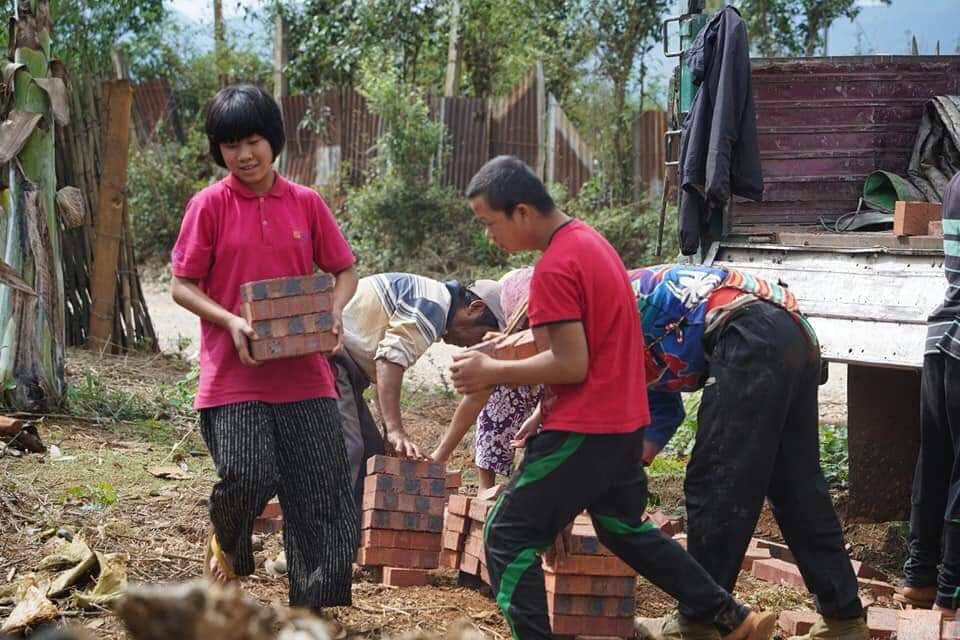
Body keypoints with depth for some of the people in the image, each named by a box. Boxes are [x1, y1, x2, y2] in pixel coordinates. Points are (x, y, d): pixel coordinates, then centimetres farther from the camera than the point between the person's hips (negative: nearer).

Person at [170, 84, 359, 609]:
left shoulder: (306, 203, 6)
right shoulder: (210, 205, -1)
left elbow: (345, 272, 14)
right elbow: (181, 286, 0)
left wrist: (333, 312, -7)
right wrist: (230, 321, -16)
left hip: (303, 373, 3)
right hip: (233, 373, -3)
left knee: (323, 493, 0)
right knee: (248, 477, -17)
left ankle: (312, 612, 11)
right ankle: (226, 541, 19)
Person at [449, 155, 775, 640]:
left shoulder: (555, 268, -19)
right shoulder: (589, 240, 10)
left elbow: (570, 365, -22)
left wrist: (493, 372, -14)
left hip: (584, 430, -10)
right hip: (623, 420, 10)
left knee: (507, 536, -3)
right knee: (625, 527, 25)